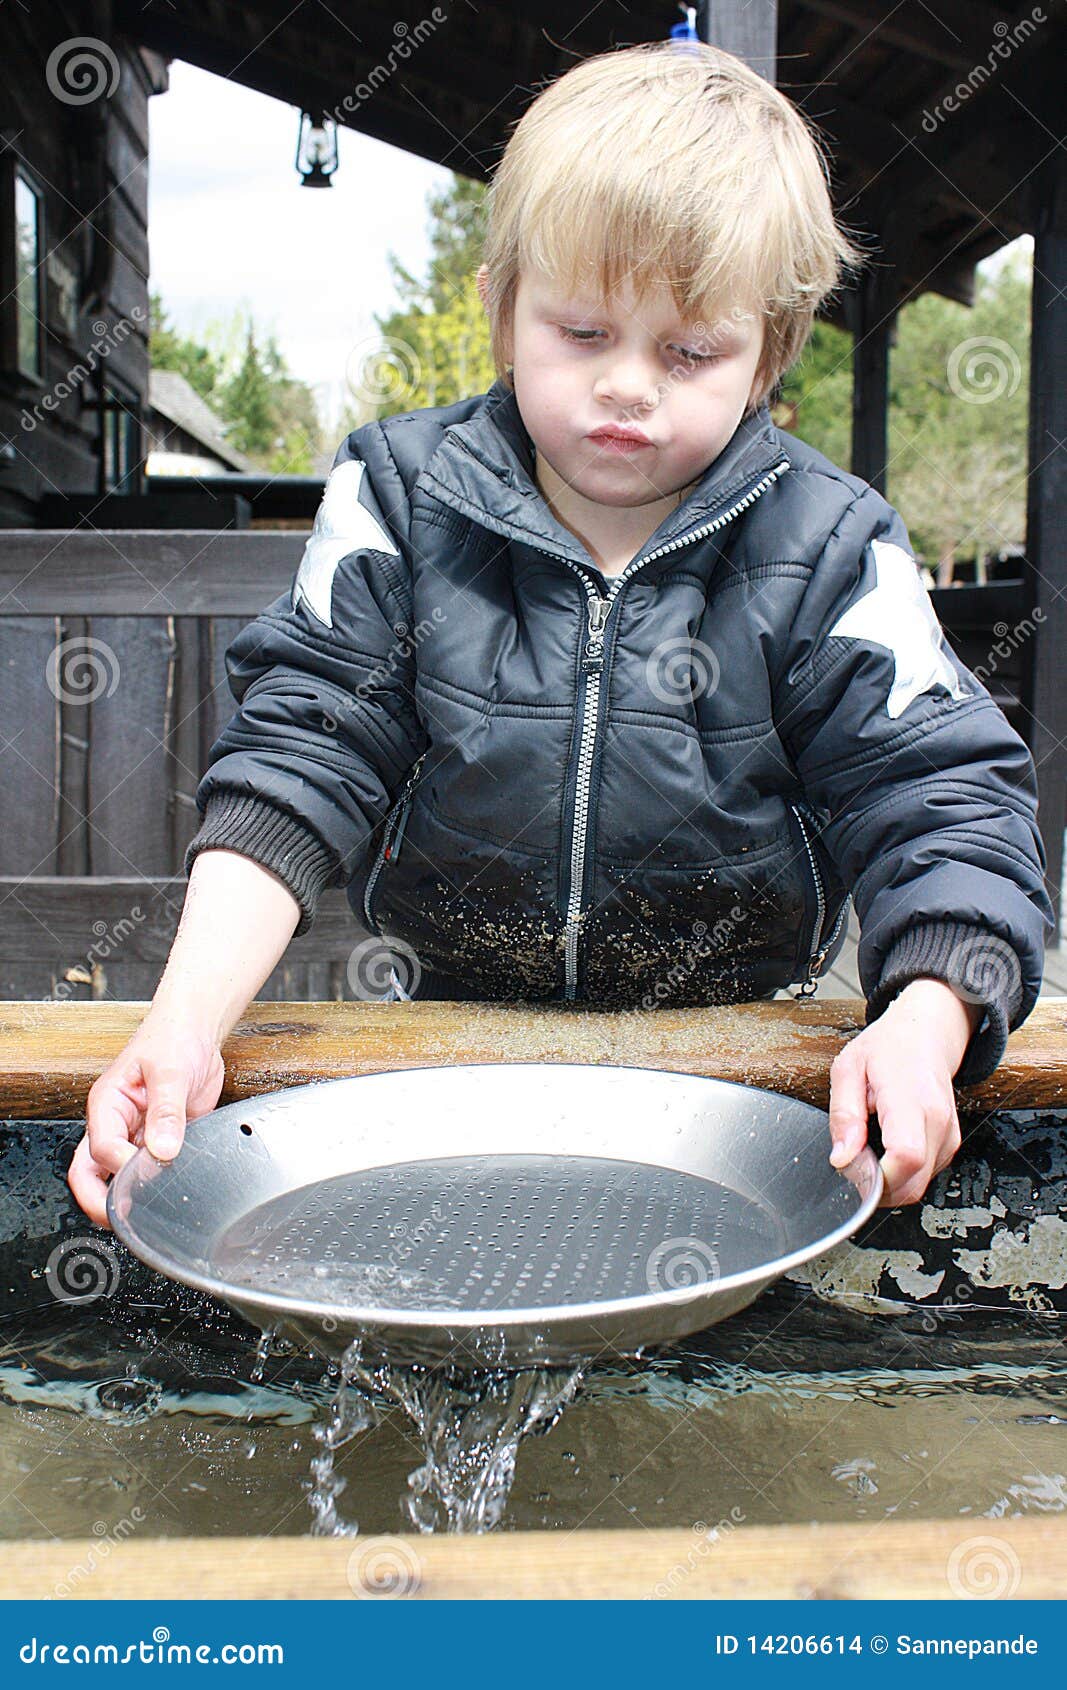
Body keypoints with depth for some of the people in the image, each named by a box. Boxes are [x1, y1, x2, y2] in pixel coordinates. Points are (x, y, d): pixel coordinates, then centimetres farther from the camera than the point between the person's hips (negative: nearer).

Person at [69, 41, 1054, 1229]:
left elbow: (941, 803, -8)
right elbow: (300, 759, -7)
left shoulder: (829, 553, -6)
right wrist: (187, 1019, -21)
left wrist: (924, 1022, -29)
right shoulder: (399, 503, -3)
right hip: (436, 1035, 2)